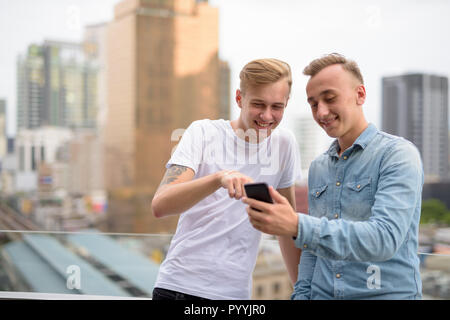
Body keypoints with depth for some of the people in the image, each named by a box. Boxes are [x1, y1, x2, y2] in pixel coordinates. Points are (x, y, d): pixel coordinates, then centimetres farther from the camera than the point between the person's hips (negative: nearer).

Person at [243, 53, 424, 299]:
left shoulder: (398, 154, -6)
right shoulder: (318, 167, 15)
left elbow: (385, 238, -19)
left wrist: (297, 226, -27)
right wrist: (301, 294, 9)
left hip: (385, 293, -4)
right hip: (322, 293, 5)